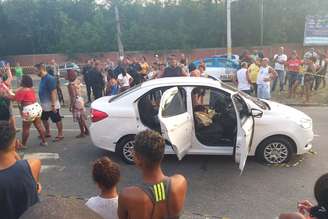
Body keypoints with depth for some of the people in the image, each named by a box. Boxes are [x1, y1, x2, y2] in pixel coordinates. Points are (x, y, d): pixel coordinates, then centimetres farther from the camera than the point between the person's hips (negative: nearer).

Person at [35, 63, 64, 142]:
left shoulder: (50, 79, -20)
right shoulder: (43, 79, 8)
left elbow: (54, 92, -24)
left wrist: (53, 105, -26)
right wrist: (42, 103, 19)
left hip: (51, 105, -10)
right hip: (44, 105, 10)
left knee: (57, 120, 3)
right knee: (44, 119, 20)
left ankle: (60, 134, 15)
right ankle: (47, 133, 35)